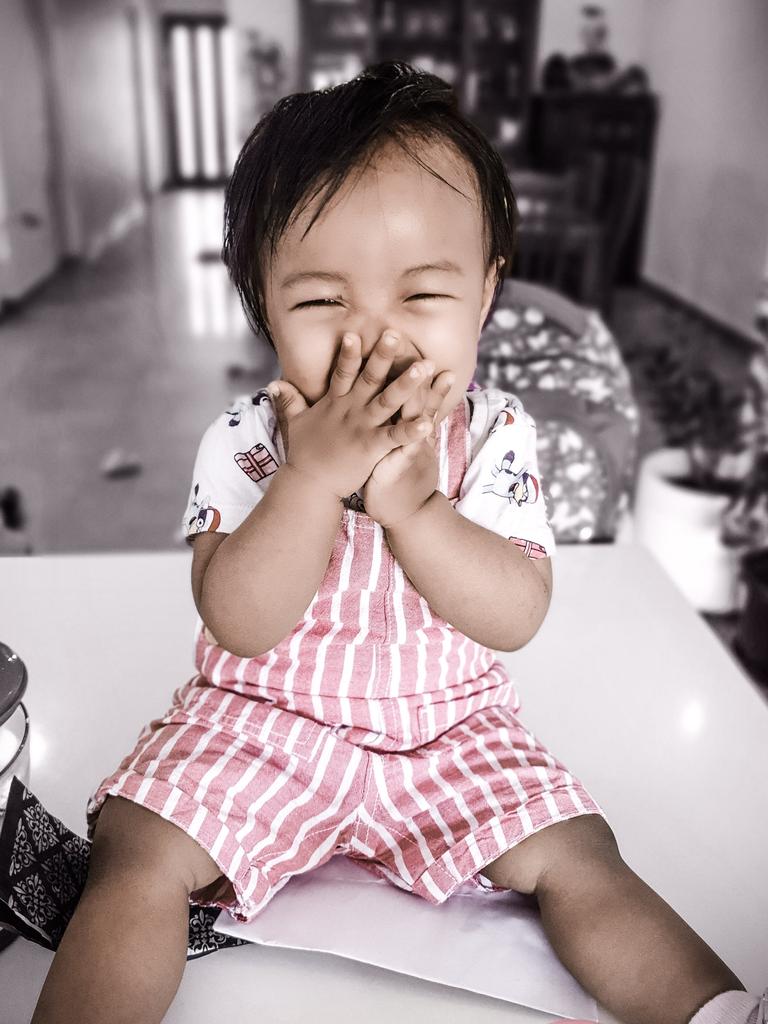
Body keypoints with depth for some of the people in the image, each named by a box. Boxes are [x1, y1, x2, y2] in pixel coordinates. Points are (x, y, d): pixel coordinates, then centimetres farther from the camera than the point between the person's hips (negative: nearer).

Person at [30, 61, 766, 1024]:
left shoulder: (494, 433, -11)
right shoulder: (243, 441, -14)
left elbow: (517, 616, -18)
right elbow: (239, 625, -23)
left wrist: (410, 503, -34)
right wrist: (312, 475, -36)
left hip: (449, 727, 1)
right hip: (259, 721, 0)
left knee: (573, 856, -8)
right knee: (139, 855, -16)